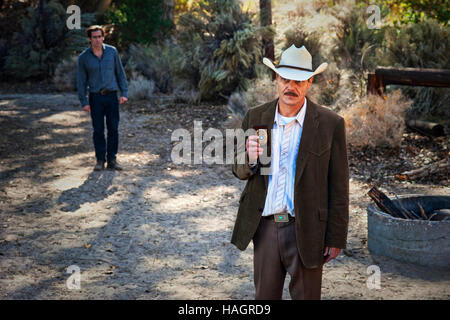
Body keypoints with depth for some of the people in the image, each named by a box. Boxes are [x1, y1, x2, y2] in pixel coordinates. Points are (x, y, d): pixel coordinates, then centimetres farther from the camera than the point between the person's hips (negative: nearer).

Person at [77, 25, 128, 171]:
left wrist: (124, 93, 0)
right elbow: (81, 81, 2)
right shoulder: (83, 57, -2)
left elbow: (120, 73, 7)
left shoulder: (112, 51, 2)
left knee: (113, 129, 1)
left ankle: (112, 160, 10)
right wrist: (83, 102, -2)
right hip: (95, 97, -1)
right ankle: (100, 160, 12)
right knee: (98, 130, 2)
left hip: (111, 96, 1)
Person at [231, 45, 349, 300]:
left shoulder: (330, 124, -7)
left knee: (306, 296, 9)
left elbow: (338, 187, -4)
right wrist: (249, 158, -17)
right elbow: (239, 171, 8)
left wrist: (336, 238, -4)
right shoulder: (256, 118, 3)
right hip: (265, 227, 3)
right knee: (265, 296, 15)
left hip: (305, 229, -3)